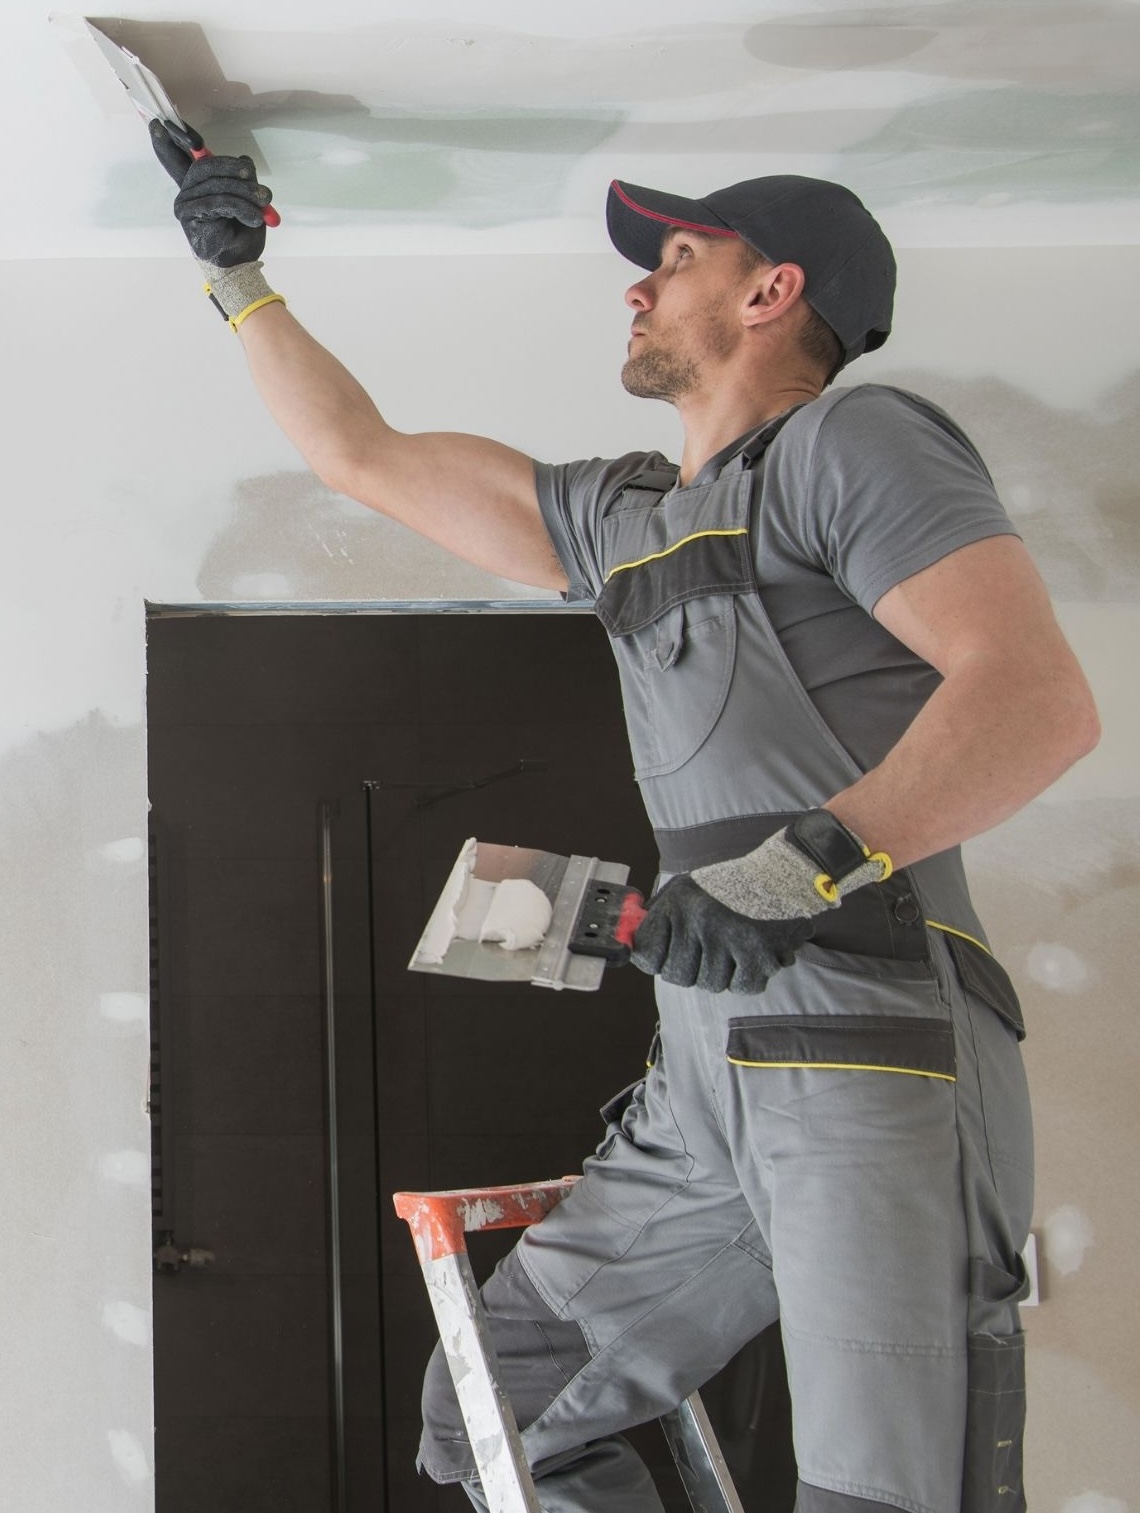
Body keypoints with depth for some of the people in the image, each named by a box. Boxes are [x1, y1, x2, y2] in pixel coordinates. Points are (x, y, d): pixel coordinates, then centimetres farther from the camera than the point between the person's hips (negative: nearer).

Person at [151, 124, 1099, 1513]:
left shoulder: (854, 440, -1)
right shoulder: (626, 516, 23)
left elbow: (1040, 697, -16)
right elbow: (362, 456, 33)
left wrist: (811, 859, -26)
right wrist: (238, 280, 36)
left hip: (877, 1050, -8)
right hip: (703, 1074, 8)